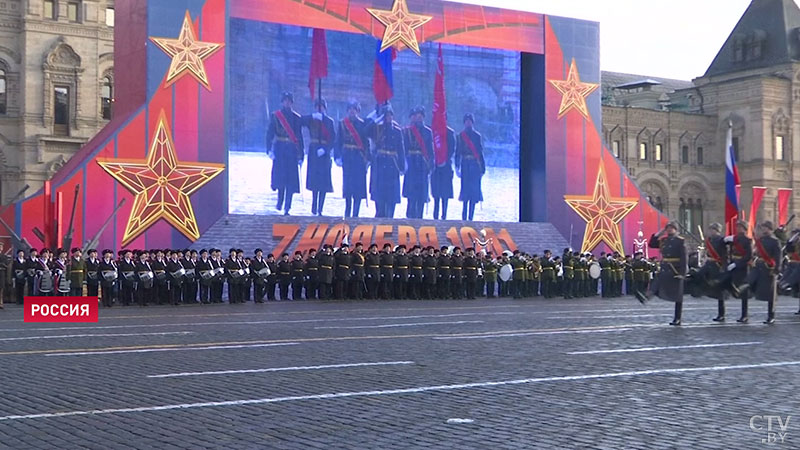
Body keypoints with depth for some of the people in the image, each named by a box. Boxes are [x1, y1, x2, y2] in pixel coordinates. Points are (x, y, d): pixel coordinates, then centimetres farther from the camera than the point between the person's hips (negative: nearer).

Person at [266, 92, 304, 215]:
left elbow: (299, 137, 11)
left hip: (292, 151, 1)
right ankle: (280, 201, 16)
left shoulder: (297, 118, 10)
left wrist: (301, 156, 8)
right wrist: (270, 150, -13)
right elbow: (270, 134, 0)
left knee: (291, 180, -3)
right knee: (280, 176, -5)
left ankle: (287, 208, 1)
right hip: (279, 150, -1)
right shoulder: (275, 116, 5)